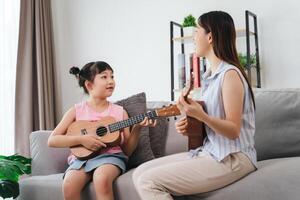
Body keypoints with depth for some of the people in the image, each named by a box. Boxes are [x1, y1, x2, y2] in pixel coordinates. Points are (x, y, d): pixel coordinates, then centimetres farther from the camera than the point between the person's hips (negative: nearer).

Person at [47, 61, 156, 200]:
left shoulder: (119, 112, 10)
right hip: (82, 157, 0)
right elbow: (52, 140, 2)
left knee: (102, 180, -36)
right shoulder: (76, 111, 7)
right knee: (69, 185, -33)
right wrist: (81, 139, -11)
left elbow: (127, 150, 11)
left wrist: (136, 129, -6)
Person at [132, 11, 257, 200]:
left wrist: (201, 116, -30)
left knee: (148, 182, -21)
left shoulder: (230, 73, -13)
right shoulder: (210, 75, 14)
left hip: (231, 159, -9)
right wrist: (189, 126, 5)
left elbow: (233, 131, -16)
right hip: (210, 152, 9)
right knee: (140, 173, -4)